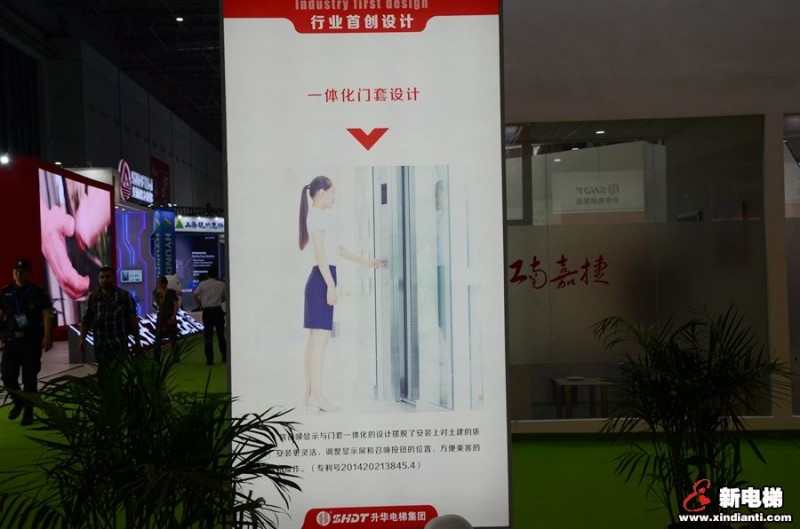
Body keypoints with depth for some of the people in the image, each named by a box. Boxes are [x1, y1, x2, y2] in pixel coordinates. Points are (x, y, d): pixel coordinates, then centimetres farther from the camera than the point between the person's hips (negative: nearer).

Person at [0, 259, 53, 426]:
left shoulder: (38, 292, -3)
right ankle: (18, 402, 26)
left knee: (29, 378, 1)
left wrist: (47, 336, -18)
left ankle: (28, 412, 13)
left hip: (32, 341, -3)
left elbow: (46, 315, -9)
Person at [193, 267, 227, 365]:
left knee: (208, 336, 4)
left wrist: (201, 307, 4)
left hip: (207, 311, 0)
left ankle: (209, 359, 2)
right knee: (221, 335, 11)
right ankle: (225, 357, 13)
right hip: (218, 310, 1)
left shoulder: (203, 284, 1)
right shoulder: (221, 284, 4)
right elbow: (225, 298, 8)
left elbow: (195, 296, -6)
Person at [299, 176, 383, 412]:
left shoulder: (319, 216, 22)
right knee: (321, 337, -11)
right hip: (321, 280, -10)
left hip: (320, 280, 10)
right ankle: (317, 394, -10)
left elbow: (337, 249, 27)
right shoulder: (318, 216, -7)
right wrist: (331, 285, -20)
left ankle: (311, 393, 12)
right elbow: (321, 254, -16)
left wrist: (367, 262, 29)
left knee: (315, 338, 8)